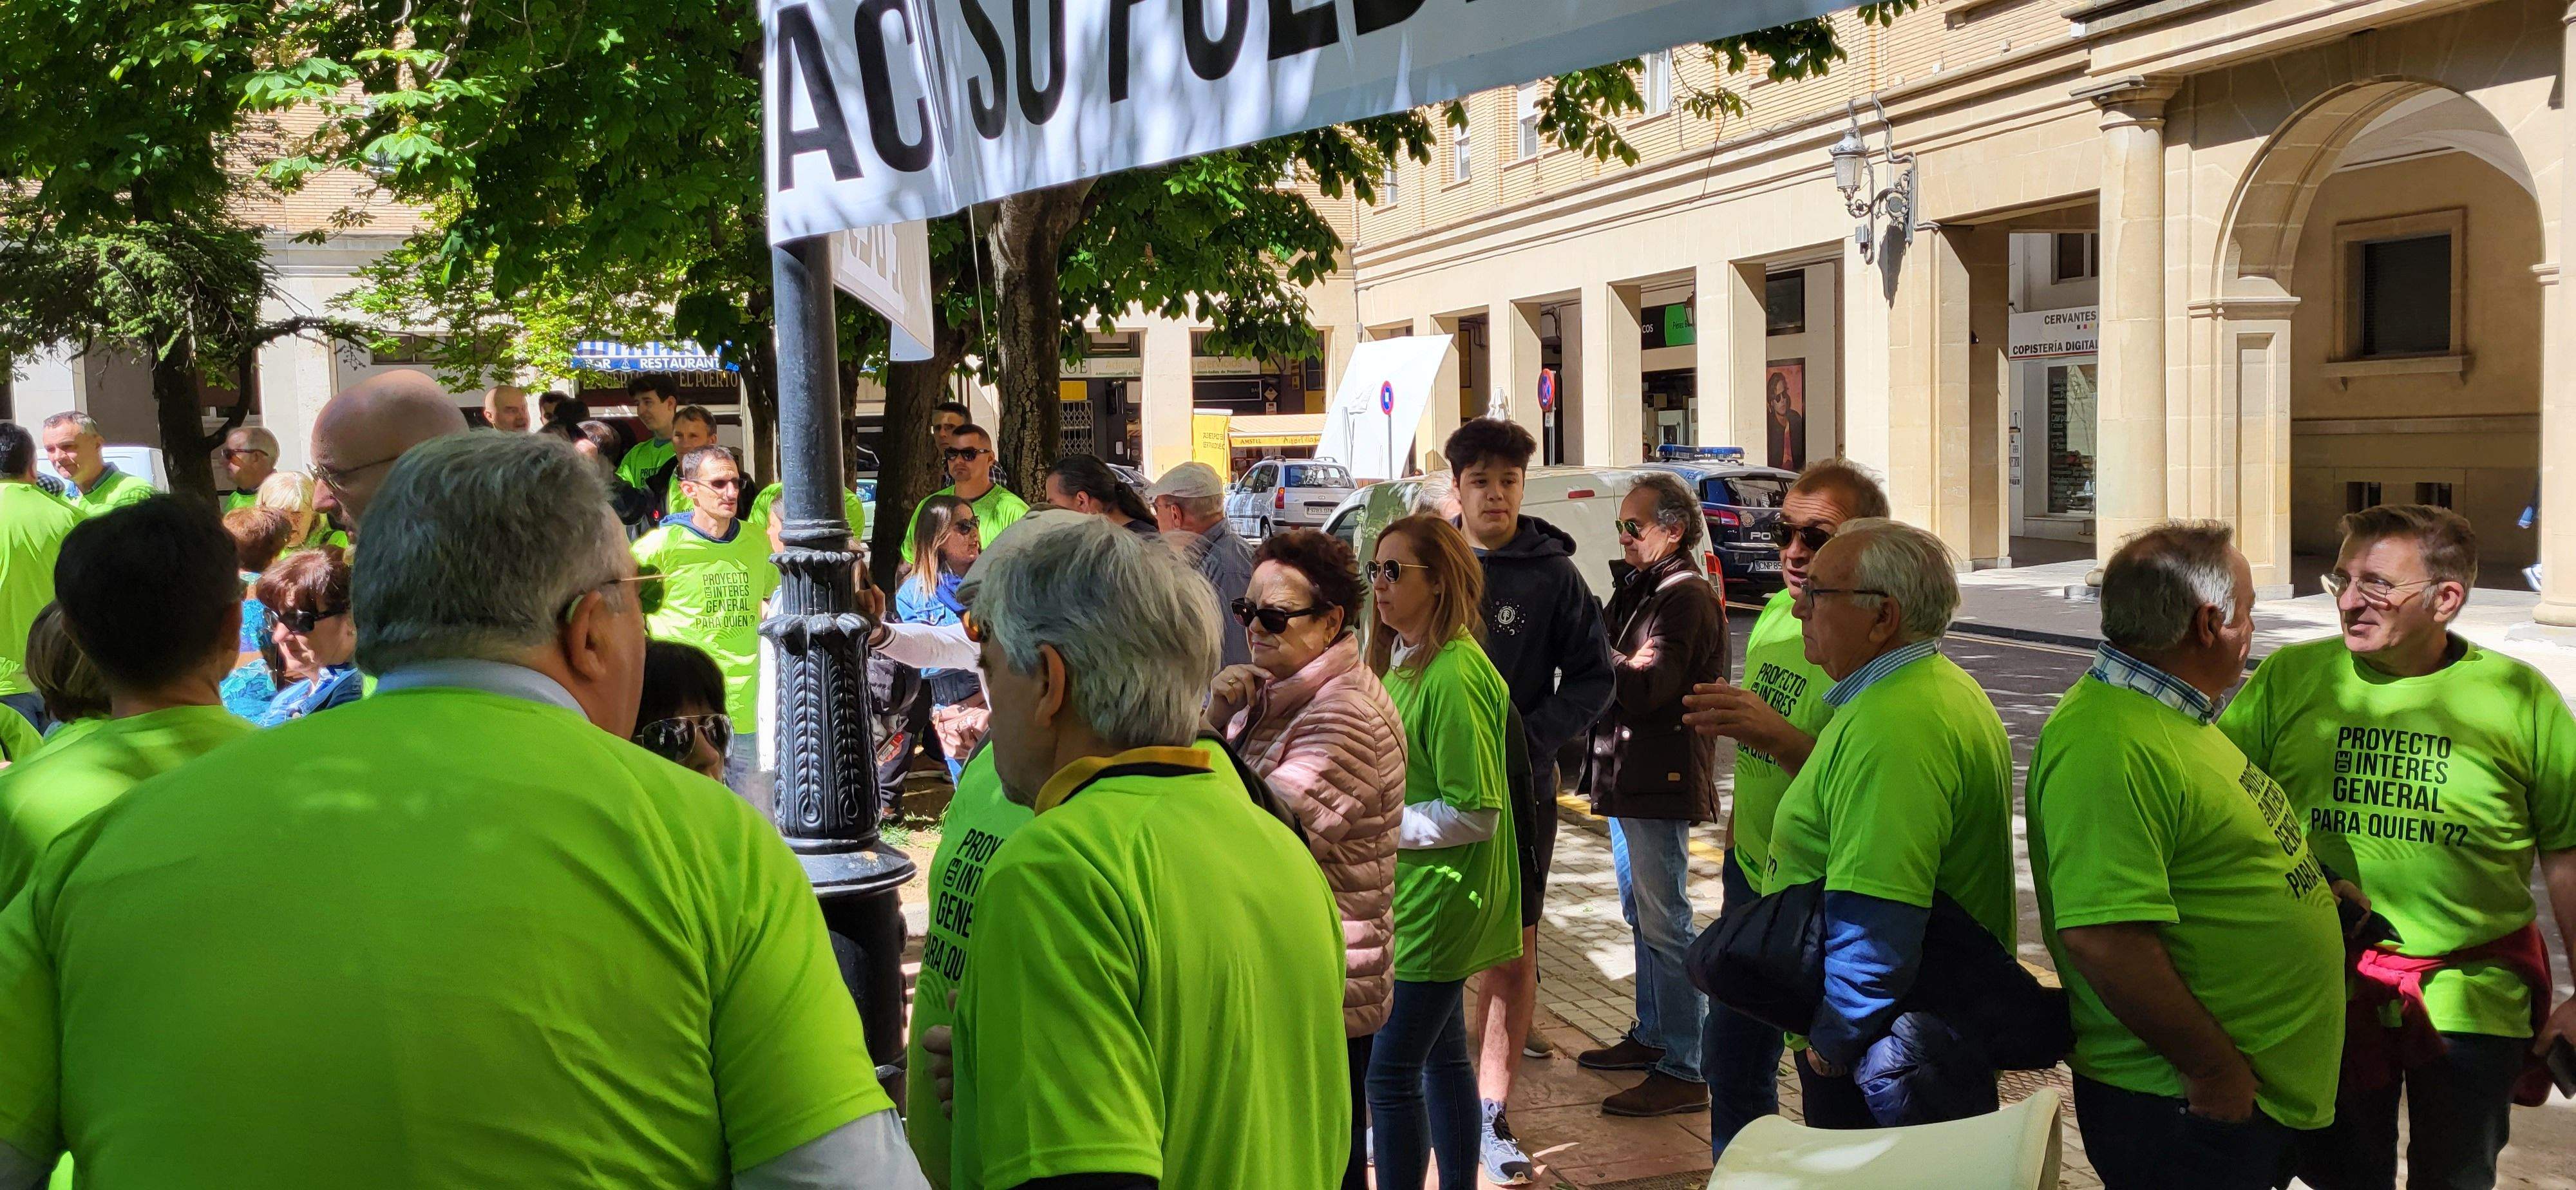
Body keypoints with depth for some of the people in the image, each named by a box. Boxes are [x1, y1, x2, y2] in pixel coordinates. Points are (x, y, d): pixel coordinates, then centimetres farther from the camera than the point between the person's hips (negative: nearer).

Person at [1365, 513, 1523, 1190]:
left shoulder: (1454, 677, -21)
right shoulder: (1402, 662, 10)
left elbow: (1474, 815, -22)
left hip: (1441, 900, -10)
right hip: (1413, 897, 10)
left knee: (1390, 1070, -6)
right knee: (1442, 1054, 18)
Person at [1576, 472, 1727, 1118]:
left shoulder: (1686, 597, -15)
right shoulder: (1640, 588, 17)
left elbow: (1642, 686, -24)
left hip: (1660, 782, -10)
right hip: (1629, 777, 10)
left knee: (1664, 925, -7)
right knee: (1642, 915, 19)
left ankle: (1683, 1072, -3)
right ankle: (1651, 1036, 31)